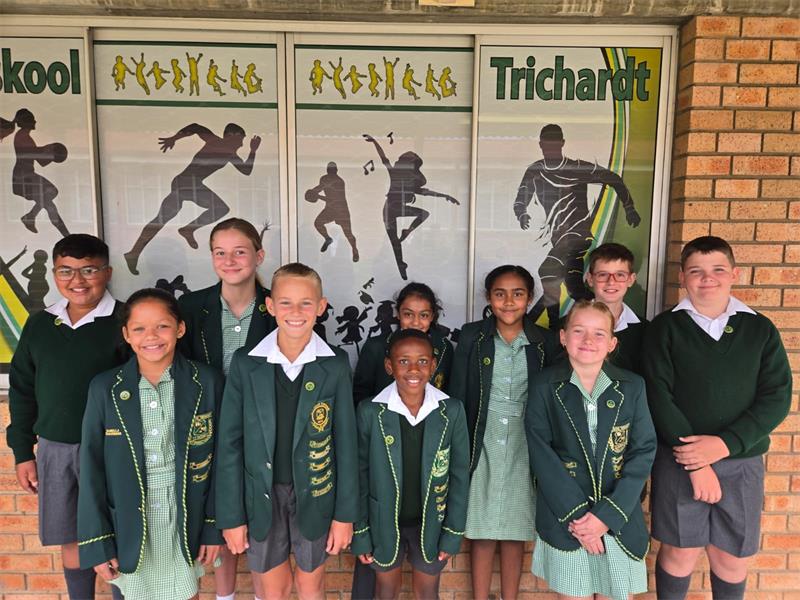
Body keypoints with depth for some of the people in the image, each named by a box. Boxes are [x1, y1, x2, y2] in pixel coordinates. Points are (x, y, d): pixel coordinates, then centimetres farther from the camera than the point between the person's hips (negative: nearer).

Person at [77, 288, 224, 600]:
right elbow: (92, 469, -3)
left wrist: (214, 526, -2)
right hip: (129, 525, 1)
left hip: (186, 522, 0)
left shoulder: (207, 382, -11)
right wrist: (97, 543, -1)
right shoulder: (104, 389, -9)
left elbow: (218, 458, -4)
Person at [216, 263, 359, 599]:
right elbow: (230, 443, -4)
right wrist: (231, 516, -3)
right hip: (262, 495, 1)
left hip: (315, 494, 0)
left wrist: (345, 514, -3)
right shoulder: (246, 363, -9)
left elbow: (346, 442, -5)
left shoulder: (335, 365, -10)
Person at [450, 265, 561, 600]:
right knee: (482, 533, 8)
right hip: (482, 447, -1)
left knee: (515, 533, 12)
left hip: (523, 449, 1)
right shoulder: (472, 336, -3)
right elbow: (457, 396, -2)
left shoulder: (546, 342, -1)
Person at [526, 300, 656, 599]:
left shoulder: (632, 387, 0)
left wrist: (607, 515, -11)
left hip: (620, 521, 2)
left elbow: (643, 452, -4)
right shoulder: (545, 386, -5)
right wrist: (576, 514, -13)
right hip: (565, 520, -1)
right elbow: (541, 454, -7)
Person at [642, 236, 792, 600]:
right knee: (680, 553, 9)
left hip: (742, 462, 2)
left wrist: (724, 444, -15)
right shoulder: (665, 328, -2)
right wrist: (696, 462, -14)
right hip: (679, 461, -2)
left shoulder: (760, 329, 4)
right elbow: (658, 397, -8)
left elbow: (777, 397, -3)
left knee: (732, 558, 14)